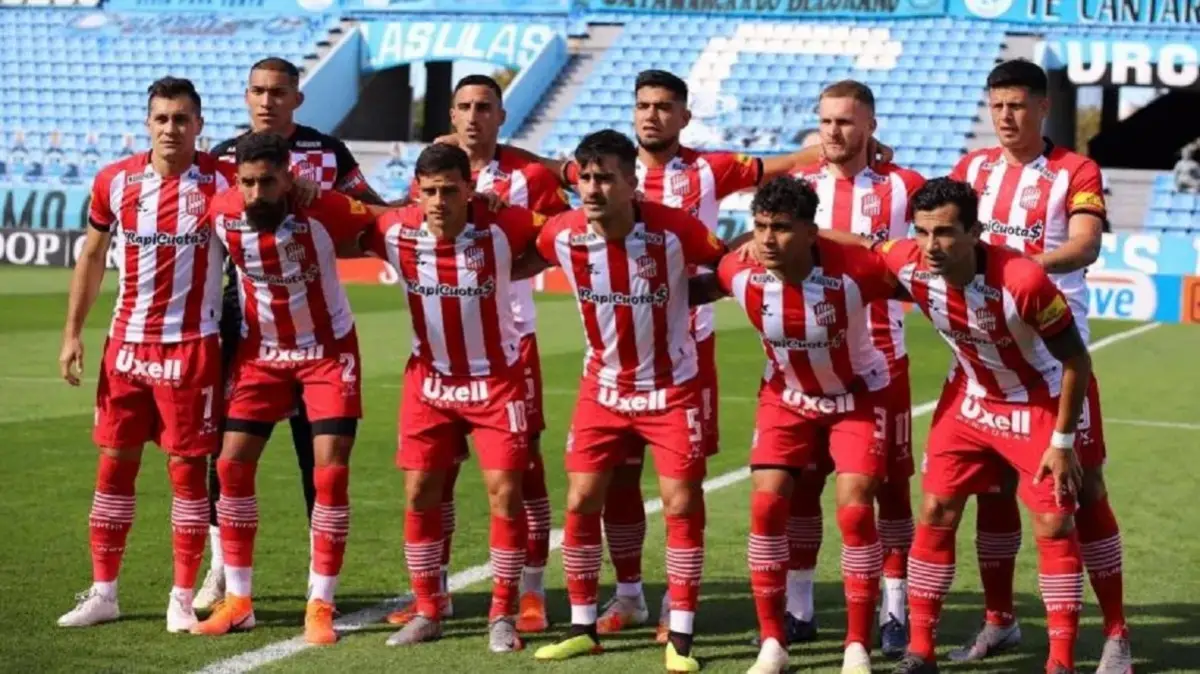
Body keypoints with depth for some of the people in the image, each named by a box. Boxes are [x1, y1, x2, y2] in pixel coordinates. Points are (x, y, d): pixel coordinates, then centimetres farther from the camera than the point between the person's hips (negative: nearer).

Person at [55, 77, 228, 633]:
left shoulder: (221, 183, -7)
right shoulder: (114, 181, 2)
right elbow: (92, 257, 12)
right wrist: (72, 331, 7)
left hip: (191, 347, -3)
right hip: (126, 343, 3)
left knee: (187, 468, 0)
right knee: (114, 464, 7)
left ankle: (183, 597, 9)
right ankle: (102, 592, 17)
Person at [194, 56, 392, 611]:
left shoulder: (327, 153, 1)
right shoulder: (222, 159, 4)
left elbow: (369, 213, 9)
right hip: (242, 317, 1)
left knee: (317, 444, 3)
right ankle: (222, 569, 15)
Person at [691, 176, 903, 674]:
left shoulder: (853, 269, -32)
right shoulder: (742, 273, -22)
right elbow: (700, 288, 1)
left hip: (857, 395, -3)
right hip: (786, 396, 3)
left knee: (854, 510, -12)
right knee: (766, 504, -8)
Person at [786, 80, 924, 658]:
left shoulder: (900, 186, -1)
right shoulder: (797, 185, 6)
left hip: (879, 359, -2)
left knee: (890, 481, 1)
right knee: (799, 480, 5)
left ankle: (895, 611, 9)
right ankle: (798, 607, 15)